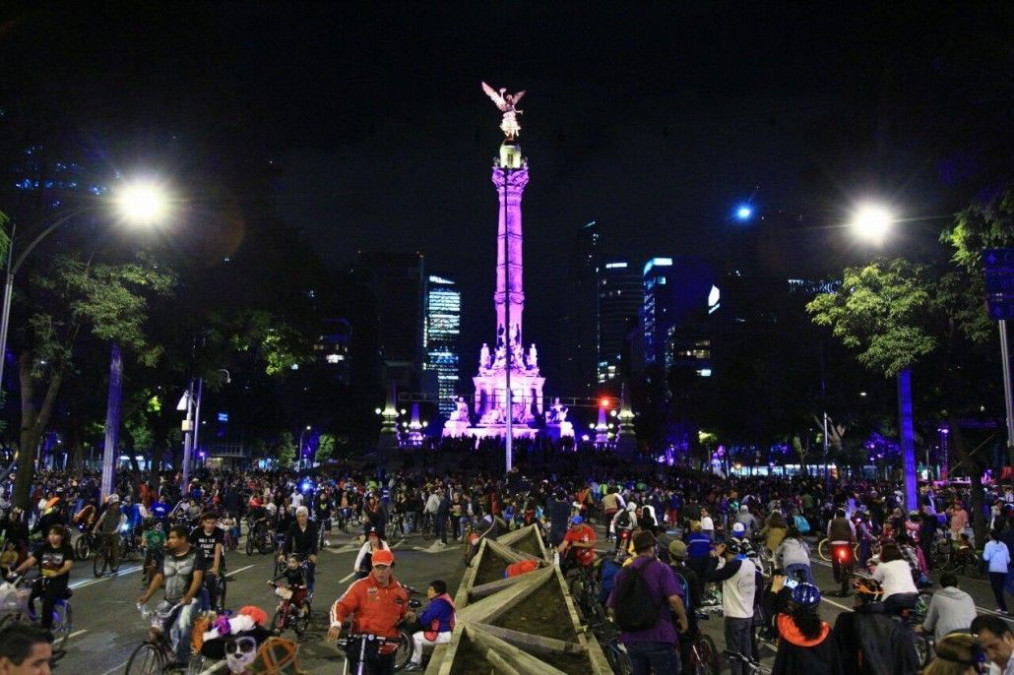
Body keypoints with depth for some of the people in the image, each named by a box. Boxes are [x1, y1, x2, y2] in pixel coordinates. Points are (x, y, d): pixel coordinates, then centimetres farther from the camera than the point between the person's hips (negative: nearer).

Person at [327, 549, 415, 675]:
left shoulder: (399, 590, 5)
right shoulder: (361, 586, -10)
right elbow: (340, 606, -13)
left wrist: (408, 616, 2)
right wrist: (336, 625, -31)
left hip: (388, 650, 5)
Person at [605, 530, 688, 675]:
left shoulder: (623, 572, 8)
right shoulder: (661, 568, -6)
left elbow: (612, 609, 9)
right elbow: (674, 598, -20)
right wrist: (683, 618, -2)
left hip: (631, 638, 5)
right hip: (658, 637, -5)